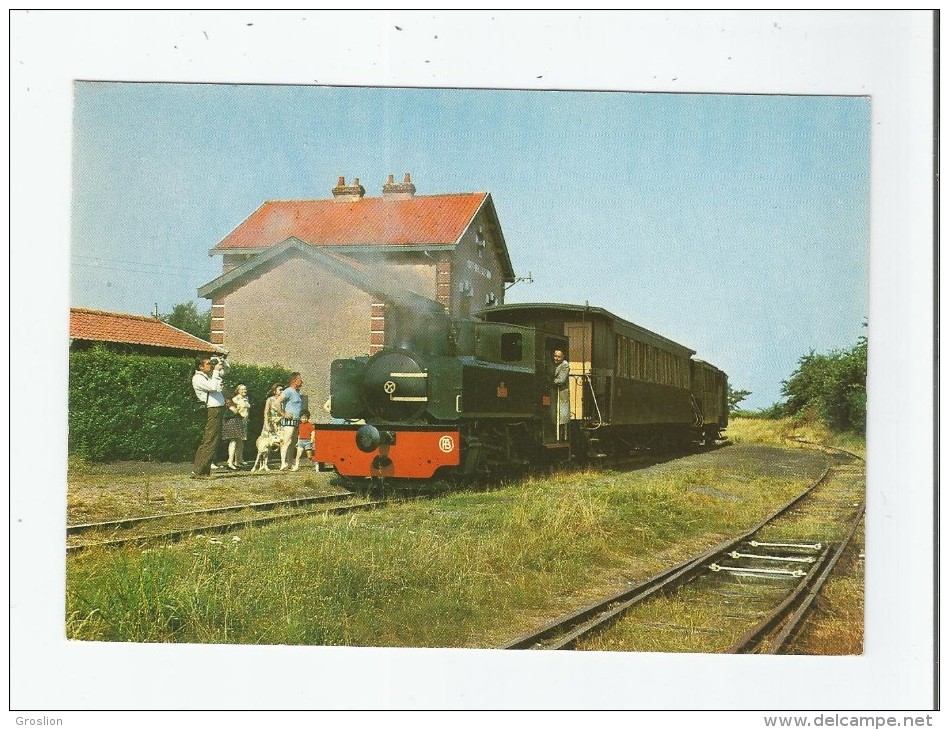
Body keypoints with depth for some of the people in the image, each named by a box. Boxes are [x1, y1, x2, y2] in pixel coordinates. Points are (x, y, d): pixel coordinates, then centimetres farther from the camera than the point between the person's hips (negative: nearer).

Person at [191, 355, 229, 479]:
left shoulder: (210, 375, 17)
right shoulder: (197, 378, -9)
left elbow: (226, 369, 31)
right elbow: (214, 387, -23)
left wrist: (222, 361, 11)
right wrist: (216, 371, -13)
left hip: (218, 411, 10)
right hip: (212, 412, -10)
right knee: (209, 442, -11)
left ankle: (203, 471, 13)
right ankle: (198, 472, -11)